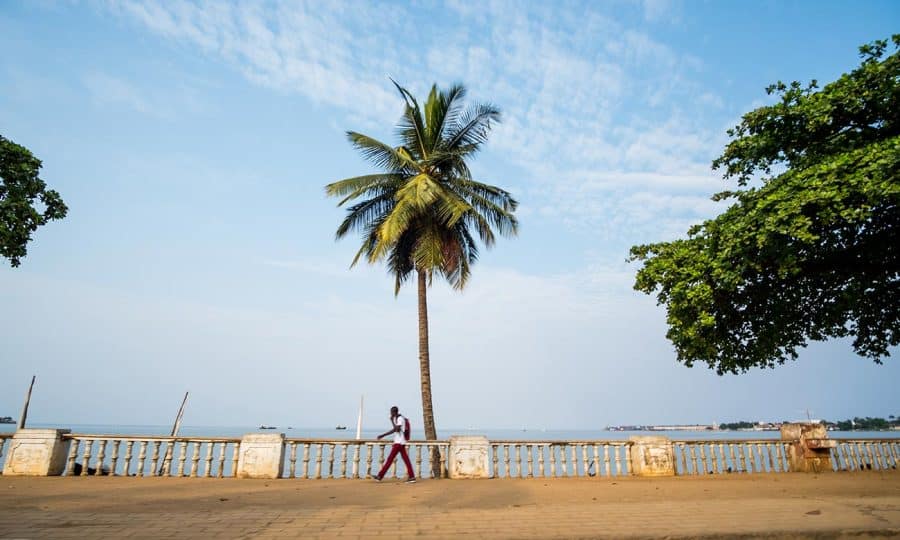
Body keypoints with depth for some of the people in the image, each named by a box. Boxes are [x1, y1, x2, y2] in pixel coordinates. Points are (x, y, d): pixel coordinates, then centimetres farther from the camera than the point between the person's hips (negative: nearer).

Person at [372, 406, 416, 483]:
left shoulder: (400, 419, -12)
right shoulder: (396, 419, 18)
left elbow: (397, 429, -22)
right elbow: (394, 430, 23)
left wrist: (392, 421, -15)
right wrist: (382, 435, 22)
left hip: (399, 442, -10)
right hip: (399, 442, 10)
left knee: (390, 459, -5)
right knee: (406, 459, 5)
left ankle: (380, 476, -1)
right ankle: (412, 477, 2)